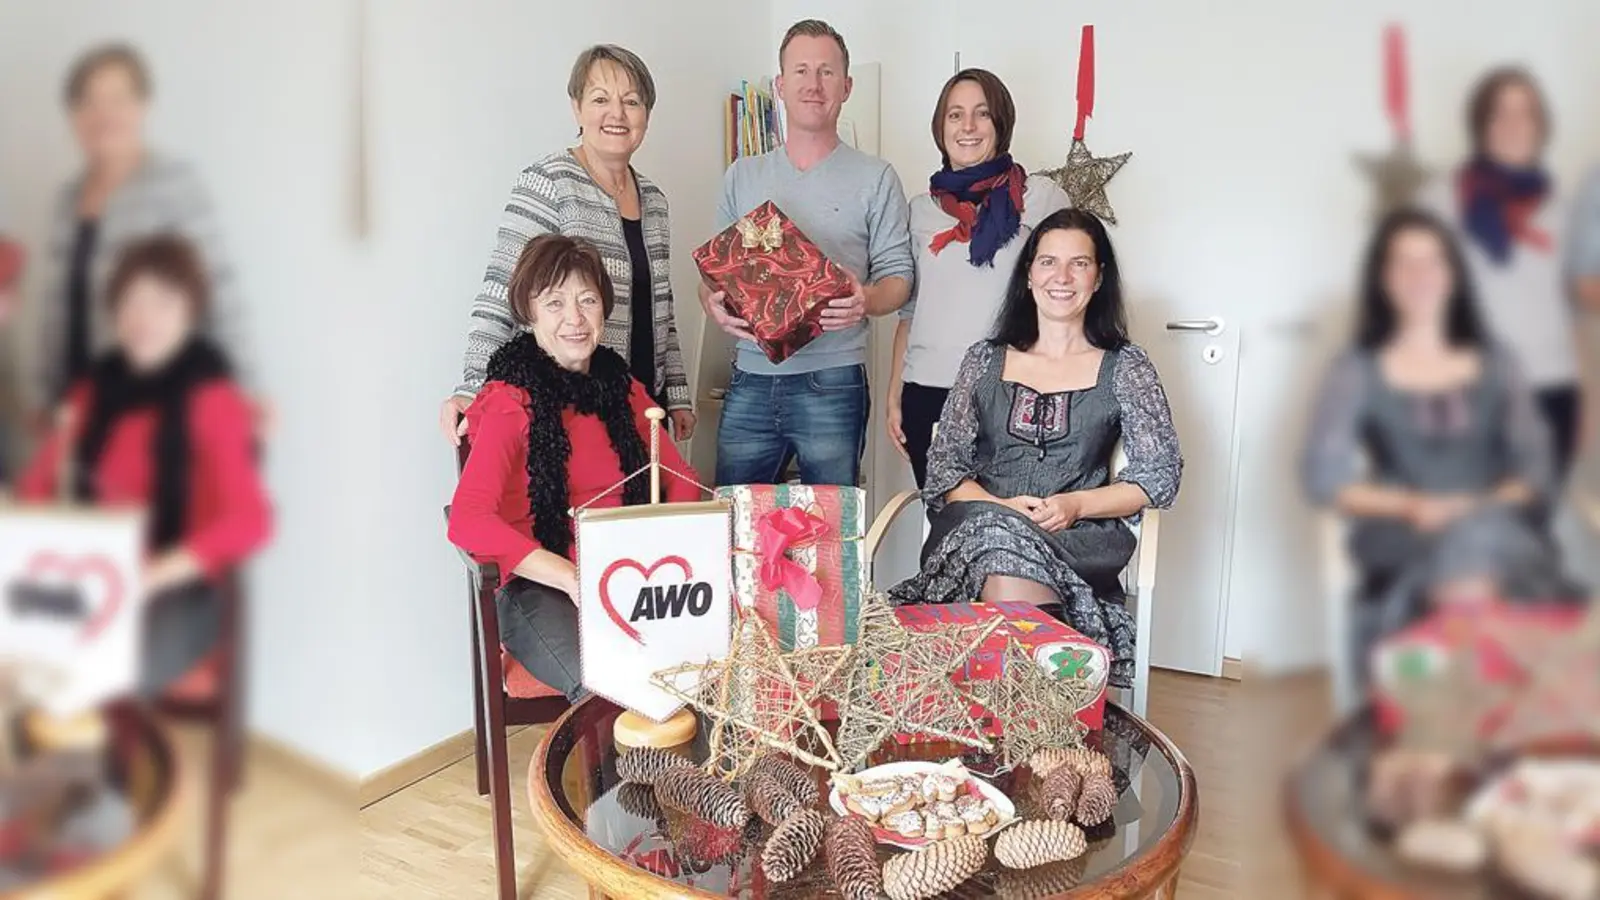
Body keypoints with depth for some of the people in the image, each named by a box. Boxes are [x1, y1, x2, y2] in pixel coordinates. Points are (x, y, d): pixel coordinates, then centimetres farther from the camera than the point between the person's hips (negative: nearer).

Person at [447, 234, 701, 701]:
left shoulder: (621, 387, 13)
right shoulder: (511, 400, -5)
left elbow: (681, 479, 16)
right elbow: (467, 520, -18)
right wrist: (574, 578, -27)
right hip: (538, 588, -5)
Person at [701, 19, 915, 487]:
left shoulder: (876, 178, 4)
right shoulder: (741, 176, 13)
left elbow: (898, 274, 2)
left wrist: (865, 301, -20)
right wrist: (714, 303, -9)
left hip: (832, 382, -3)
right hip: (750, 381, 3)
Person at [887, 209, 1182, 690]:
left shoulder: (1125, 367, 11)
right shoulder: (984, 360, 15)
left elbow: (1160, 475, 5)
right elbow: (943, 468, 9)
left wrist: (1076, 505, -11)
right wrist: (1000, 507, -11)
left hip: (1078, 538, -1)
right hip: (977, 525, 1)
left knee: (1006, 552, -35)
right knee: (997, 531, -36)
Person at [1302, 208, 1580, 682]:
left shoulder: (1497, 362, 16)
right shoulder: (1356, 371, 7)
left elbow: (1537, 466, 9)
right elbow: (1323, 477, -2)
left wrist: (1488, 506, -12)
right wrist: (1412, 505, -16)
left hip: (1501, 529, 2)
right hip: (1404, 536, -2)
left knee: (1481, 541, -35)